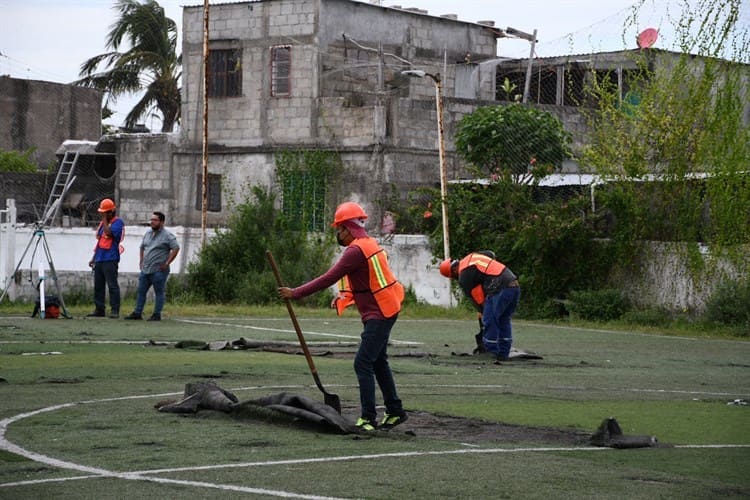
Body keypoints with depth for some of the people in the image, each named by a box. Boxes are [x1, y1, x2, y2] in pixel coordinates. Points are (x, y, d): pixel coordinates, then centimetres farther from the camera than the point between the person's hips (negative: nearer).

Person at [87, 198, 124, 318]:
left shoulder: (118, 222, -4)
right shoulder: (103, 223, 21)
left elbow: (109, 233, -22)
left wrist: (105, 220, -11)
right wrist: (93, 258, 24)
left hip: (110, 259, -9)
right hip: (99, 259, 9)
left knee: (112, 285, -10)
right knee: (98, 285, 8)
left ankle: (115, 310, -9)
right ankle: (99, 309, 13)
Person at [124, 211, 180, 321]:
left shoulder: (167, 236, -8)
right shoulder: (147, 234, 14)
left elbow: (176, 248, -14)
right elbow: (142, 247, 27)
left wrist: (167, 263, -14)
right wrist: (141, 261, 17)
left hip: (158, 270, -7)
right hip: (145, 270, 7)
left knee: (159, 293, 0)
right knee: (141, 291, 7)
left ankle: (157, 314, 4)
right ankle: (137, 313, 12)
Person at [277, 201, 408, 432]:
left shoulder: (356, 250, -19)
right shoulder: (369, 244, 13)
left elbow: (329, 279, -20)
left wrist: (296, 293, -16)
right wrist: (344, 296, 6)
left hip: (379, 314, -11)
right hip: (382, 311, 11)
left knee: (363, 363, -10)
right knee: (378, 362, 19)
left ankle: (368, 418, -10)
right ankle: (395, 412, 27)